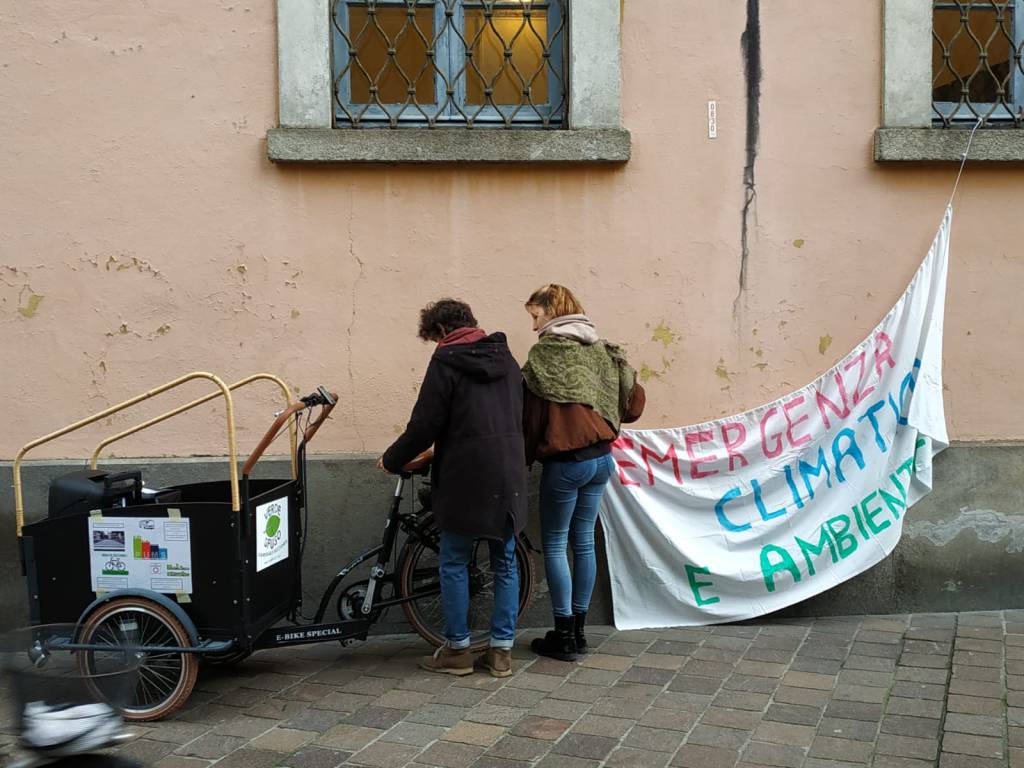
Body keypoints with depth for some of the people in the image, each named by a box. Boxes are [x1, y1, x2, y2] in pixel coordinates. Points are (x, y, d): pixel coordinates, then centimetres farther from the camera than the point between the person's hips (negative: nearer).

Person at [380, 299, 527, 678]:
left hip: (465, 477, -6)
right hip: (509, 477, 6)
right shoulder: (506, 358, 13)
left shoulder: (446, 361, -7)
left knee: (454, 563, 8)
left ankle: (457, 649, 13)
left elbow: (424, 425, -10)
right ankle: (502, 650, 15)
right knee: (505, 563, 12)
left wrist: (391, 460, 5)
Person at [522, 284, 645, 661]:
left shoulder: (546, 352, -11)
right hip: (601, 458, 7)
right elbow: (634, 400, 9)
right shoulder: (602, 350, 8)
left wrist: (522, 457, 0)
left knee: (554, 545, 4)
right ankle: (578, 629, 22)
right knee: (584, 542, 13)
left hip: (565, 463, -7)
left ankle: (564, 635, 8)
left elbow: (531, 413, -11)